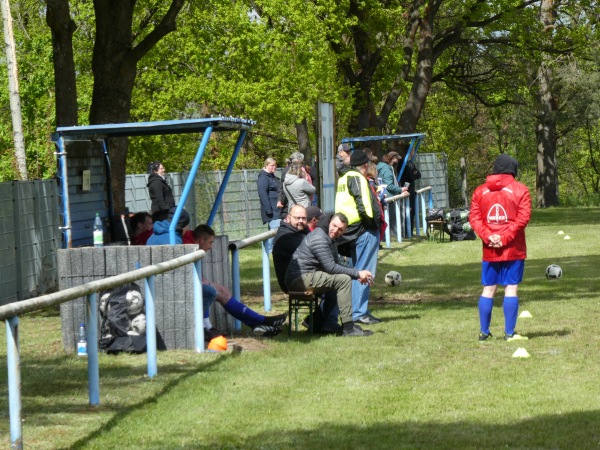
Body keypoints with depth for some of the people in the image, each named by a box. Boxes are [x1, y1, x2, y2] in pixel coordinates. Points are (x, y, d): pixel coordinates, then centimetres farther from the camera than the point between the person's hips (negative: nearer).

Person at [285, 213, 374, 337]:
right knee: (344, 280, -17)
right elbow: (331, 267, -20)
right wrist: (357, 273, -13)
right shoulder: (319, 238, -15)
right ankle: (348, 328, -18)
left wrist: (358, 275, 5)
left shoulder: (329, 239, 19)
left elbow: (336, 265, 21)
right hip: (300, 279, -11)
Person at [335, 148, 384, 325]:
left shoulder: (343, 179, 17)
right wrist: (372, 221, -12)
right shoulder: (358, 179, -12)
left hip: (350, 230, 10)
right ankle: (359, 312, -7)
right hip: (365, 231, -10)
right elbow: (363, 204, -22)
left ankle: (359, 310, 21)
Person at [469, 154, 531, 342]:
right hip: (514, 249, -3)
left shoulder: (480, 191, 8)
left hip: (489, 250, 3)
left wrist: (488, 236, -7)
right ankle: (509, 332, -4)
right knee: (511, 289, -2)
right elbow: (523, 217, -11)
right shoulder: (520, 190, -2)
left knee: (488, 289, 9)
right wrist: (505, 238, -13)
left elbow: (474, 218, 1)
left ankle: (484, 332, 11)